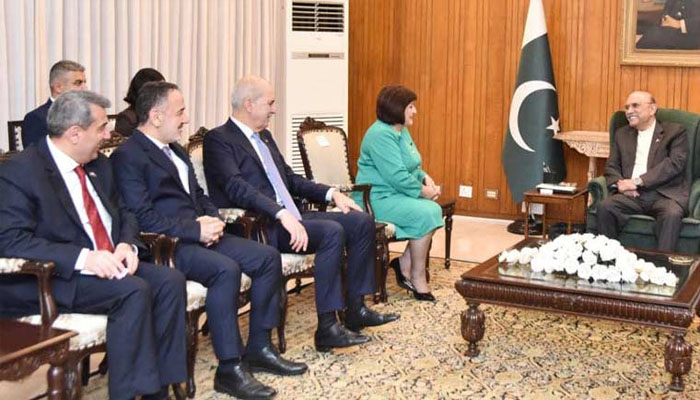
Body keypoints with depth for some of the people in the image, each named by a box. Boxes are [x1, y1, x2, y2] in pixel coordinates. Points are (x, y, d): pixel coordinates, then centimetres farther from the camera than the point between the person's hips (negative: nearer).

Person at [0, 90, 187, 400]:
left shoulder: (98, 164, 13)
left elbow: (123, 213, 19)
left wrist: (126, 245, -6)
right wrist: (83, 258, -30)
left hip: (110, 265, 8)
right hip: (48, 279, -7)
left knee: (170, 280, -17)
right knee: (133, 291, -29)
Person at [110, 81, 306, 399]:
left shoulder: (176, 150, 20)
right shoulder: (128, 157, -10)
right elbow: (143, 217, -19)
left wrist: (212, 219, 1)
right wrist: (196, 230, -19)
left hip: (199, 234, 9)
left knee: (268, 257, -3)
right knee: (226, 270, -33)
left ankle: (258, 348, 4)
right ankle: (229, 369, -24)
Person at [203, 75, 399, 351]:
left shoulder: (264, 136, 21)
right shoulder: (218, 140, -7)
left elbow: (289, 179, 27)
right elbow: (235, 187, -22)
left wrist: (331, 193, 11)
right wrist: (281, 214, -33)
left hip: (289, 218, 9)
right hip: (259, 226, -9)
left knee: (361, 221, -1)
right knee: (332, 232, -29)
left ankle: (356, 309, 4)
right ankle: (327, 328, -27)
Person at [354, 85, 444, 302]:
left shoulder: (401, 131, 16)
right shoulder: (381, 134, -17)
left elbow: (411, 168, 24)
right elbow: (396, 175, -24)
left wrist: (425, 177, 4)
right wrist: (422, 191, -15)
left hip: (397, 194, 10)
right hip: (380, 198, -10)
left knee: (434, 211, -11)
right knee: (425, 214, -24)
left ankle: (404, 263, -2)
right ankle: (417, 278, -11)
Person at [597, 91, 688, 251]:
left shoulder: (675, 132, 8)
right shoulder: (622, 134, 22)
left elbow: (675, 164, -6)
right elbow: (611, 166, 17)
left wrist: (637, 181, -14)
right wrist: (619, 183, -8)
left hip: (665, 194, -3)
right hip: (632, 195, 3)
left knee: (672, 214, -36)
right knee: (605, 206, -26)